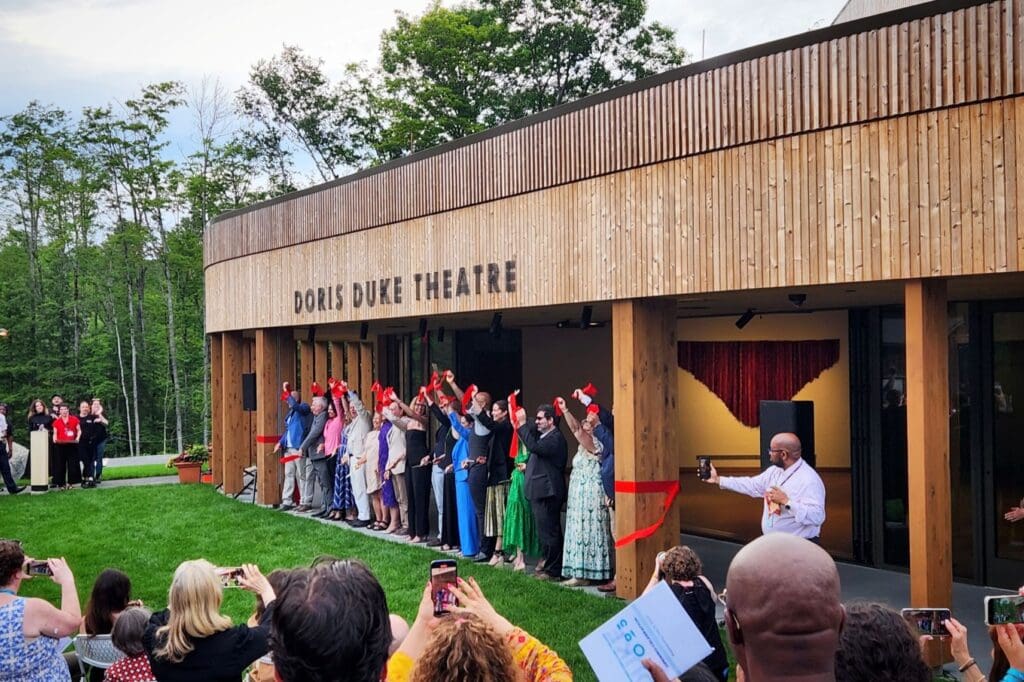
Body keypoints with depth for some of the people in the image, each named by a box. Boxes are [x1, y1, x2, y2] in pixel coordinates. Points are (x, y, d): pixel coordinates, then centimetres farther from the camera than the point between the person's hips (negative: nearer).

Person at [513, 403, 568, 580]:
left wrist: (522, 425, -24)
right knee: (546, 531, 16)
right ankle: (549, 563, 26)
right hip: (539, 491, 10)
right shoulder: (542, 435, 16)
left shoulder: (556, 438, -16)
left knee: (549, 532, -5)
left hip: (547, 493, -10)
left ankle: (553, 571, 1)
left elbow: (534, 447, -29)